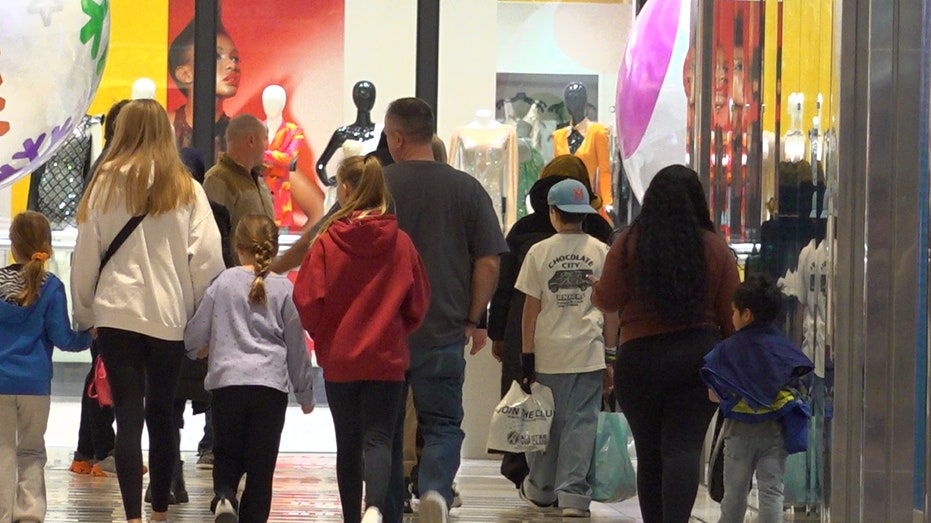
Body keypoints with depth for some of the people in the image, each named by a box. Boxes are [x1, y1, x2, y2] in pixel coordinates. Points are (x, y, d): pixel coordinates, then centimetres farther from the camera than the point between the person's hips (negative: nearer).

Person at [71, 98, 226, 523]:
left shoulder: (106, 184, 0)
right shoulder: (186, 189, 0)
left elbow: (85, 255, 2)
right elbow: (207, 259, -3)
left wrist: (84, 314, 11)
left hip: (117, 314, -1)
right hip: (170, 317, 1)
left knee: (128, 416, -2)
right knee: (161, 414, 15)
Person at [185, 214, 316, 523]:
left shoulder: (224, 282, 4)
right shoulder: (284, 289, 4)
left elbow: (194, 335, 7)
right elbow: (297, 346, 9)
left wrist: (198, 350, 31)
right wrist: (305, 392, 19)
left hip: (227, 381, 0)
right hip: (271, 384, 0)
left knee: (227, 454, 13)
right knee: (261, 463, 5)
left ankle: (224, 497, -14)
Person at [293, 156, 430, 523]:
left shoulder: (328, 241, -10)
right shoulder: (400, 242, -4)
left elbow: (306, 300, -10)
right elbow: (419, 303, 3)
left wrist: (322, 335, 10)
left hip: (338, 358, 0)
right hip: (386, 358, 0)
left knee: (348, 444, 13)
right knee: (379, 438, -2)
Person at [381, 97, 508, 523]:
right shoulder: (467, 189, 0)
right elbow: (488, 264, -1)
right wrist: (475, 319, 10)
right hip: (444, 332, 0)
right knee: (442, 423, 6)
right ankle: (437, 488, -20)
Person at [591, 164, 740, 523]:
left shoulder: (628, 243, -4)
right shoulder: (715, 248, 1)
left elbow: (607, 300, -1)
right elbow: (730, 314, 3)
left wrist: (595, 291, 22)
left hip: (640, 357, 0)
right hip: (700, 356, 0)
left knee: (649, 453, 11)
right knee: (684, 448, -6)